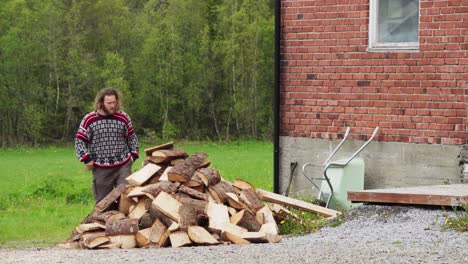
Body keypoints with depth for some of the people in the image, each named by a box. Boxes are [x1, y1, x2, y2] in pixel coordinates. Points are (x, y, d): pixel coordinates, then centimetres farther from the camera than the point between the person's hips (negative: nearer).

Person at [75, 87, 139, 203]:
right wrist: (86, 159, -7)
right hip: (101, 169, -1)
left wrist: (134, 154, 6)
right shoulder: (89, 120, -3)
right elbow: (79, 141, 1)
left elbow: (132, 138, 16)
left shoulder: (123, 117, 3)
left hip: (123, 165, 1)